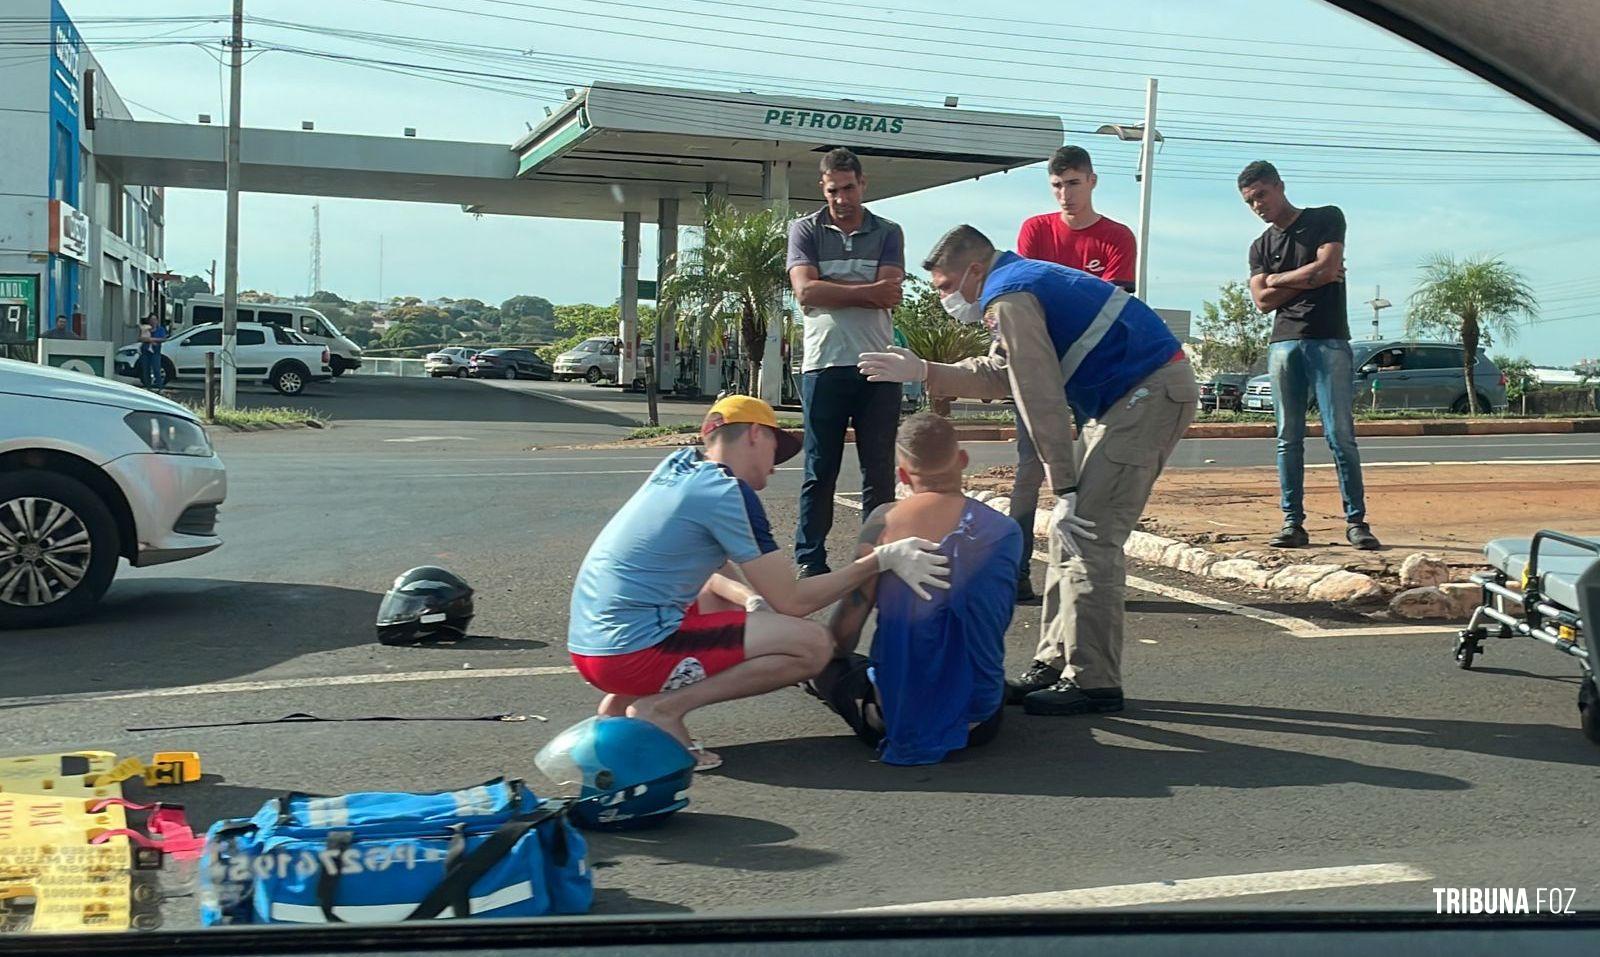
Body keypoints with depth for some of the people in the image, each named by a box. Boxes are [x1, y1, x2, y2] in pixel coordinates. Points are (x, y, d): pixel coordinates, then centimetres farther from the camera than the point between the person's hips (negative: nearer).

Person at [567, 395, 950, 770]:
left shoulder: (679, 463, 14)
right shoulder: (729, 492, -11)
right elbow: (792, 602, -9)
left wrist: (751, 599, 8)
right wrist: (881, 559, -3)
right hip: (633, 651, -9)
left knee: (724, 596, 33)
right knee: (813, 645, -10)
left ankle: (623, 699, 16)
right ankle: (663, 709, -9)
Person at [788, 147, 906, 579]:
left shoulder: (887, 233, 11)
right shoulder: (805, 230, 9)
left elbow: (891, 295, -5)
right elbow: (805, 291, -7)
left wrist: (829, 287, -7)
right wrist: (866, 291, -6)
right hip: (824, 365, -1)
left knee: (880, 470, 4)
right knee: (820, 470, 3)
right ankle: (809, 561, 9)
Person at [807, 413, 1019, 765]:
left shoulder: (883, 522, -11)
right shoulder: (1003, 531, -7)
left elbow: (852, 610, -7)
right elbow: (996, 625, 3)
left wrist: (828, 658, 14)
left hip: (894, 717, 0)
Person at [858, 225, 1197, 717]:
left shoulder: (1009, 298, -14)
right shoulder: (1024, 281, 19)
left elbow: (1041, 399, -18)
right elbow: (996, 376, 26)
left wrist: (1065, 488, -16)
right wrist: (921, 372, 25)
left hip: (1150, 393, -11)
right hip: (1135, 396, 11)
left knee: (1089, 535, -11)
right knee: (1069, 533, 11)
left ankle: (1093, 681, -8)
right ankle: (1055, 664, 14)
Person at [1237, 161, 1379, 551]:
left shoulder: (1326, 219, 7)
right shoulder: (1260, 247, 17)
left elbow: (1326, 268, -7)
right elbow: (1263, 300, 4)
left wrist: (1278, 279, 4)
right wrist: (1310, 278, -2)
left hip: (1329, 342, -4)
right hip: (1284, 344, 4)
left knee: (1340, 435, -7)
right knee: (1289, 439, 2)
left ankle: (1356, 520, -4)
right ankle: (1292, 523, 4)